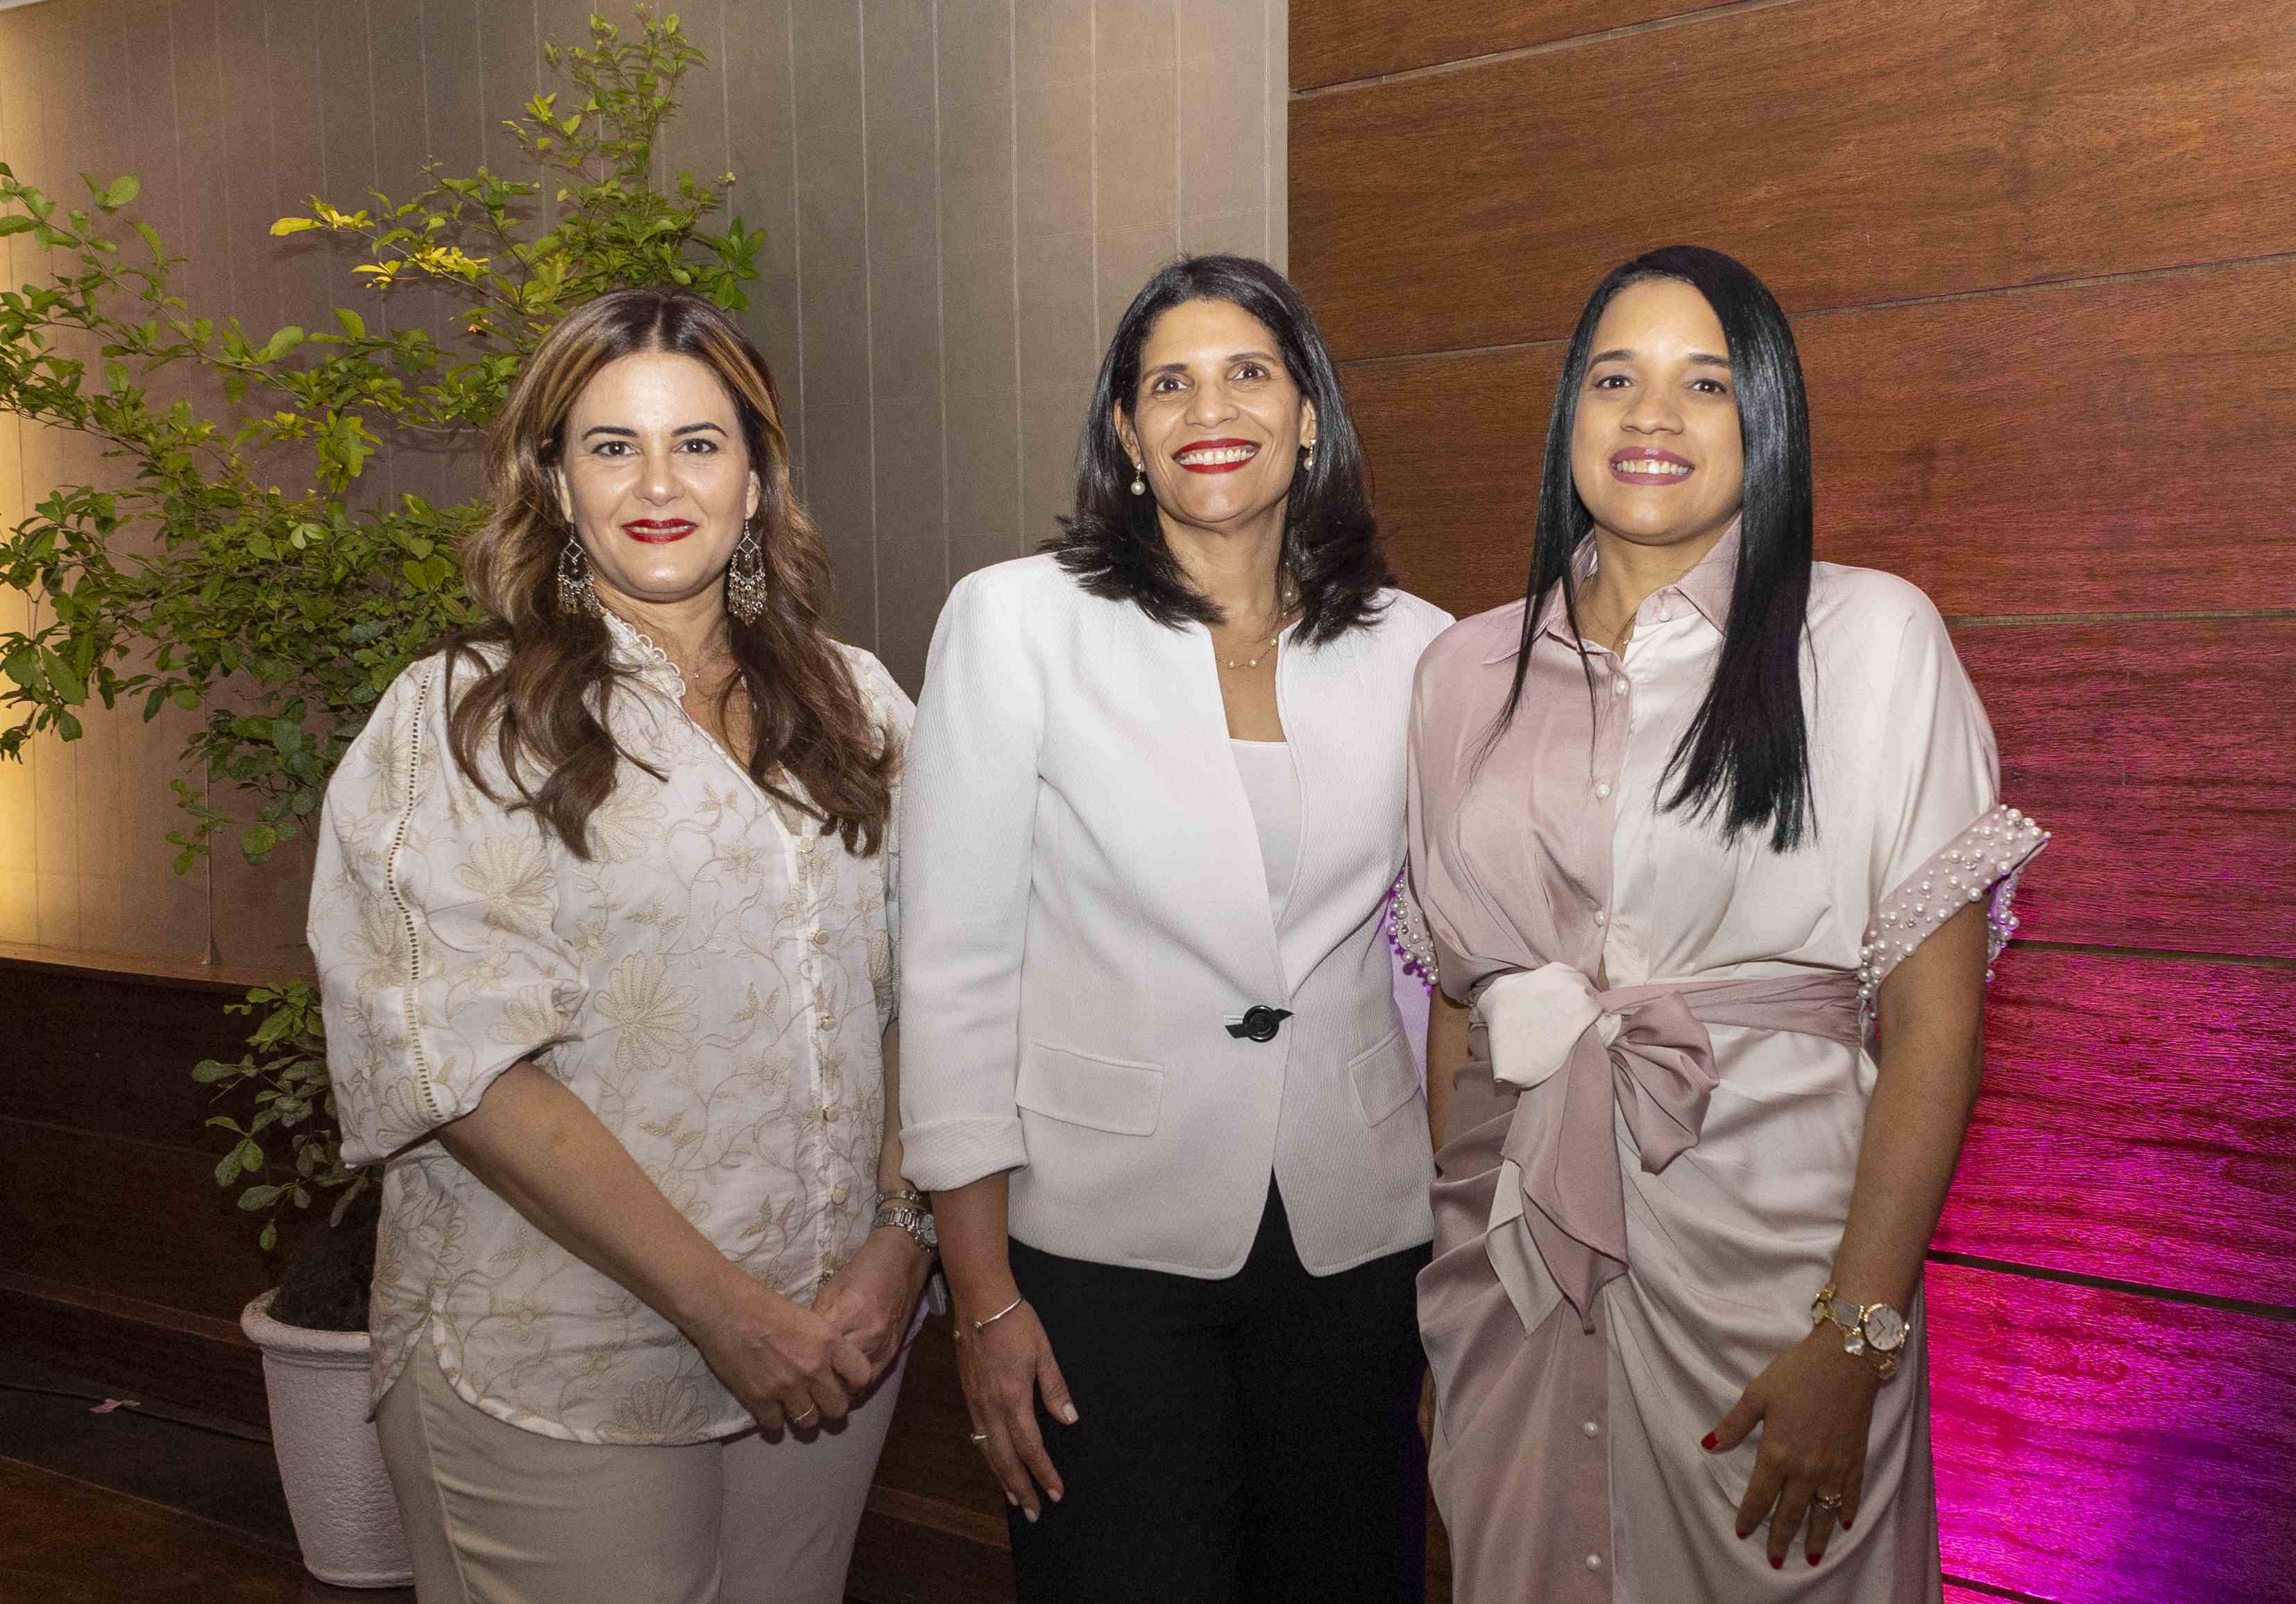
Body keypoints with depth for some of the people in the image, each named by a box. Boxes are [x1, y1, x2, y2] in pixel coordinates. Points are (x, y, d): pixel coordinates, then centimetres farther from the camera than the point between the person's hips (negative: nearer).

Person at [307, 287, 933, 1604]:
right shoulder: (462, 721, -8)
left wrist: (902, 1235, -6)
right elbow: (465, 1071, -15)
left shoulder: (857, 704, 5)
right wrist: (722, 1305, -17)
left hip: (836, 1340, 4)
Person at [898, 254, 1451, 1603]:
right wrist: (984, 1294, -7)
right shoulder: (1017, 619, -6)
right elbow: (953, 963, -6)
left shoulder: (1413, 647, 2)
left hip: (1360, 1240, 3)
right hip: (1103, 1249, -3)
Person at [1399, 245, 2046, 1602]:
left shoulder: (1870, 638, -5)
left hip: (1770, 1252, -3)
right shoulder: (1468, 671, 6)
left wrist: (1857, 1339, -15)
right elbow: (1458, 988, 9)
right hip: (1514, 1259, 3)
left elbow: (1935, 1022, -9)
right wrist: (1446, 1249, 4)